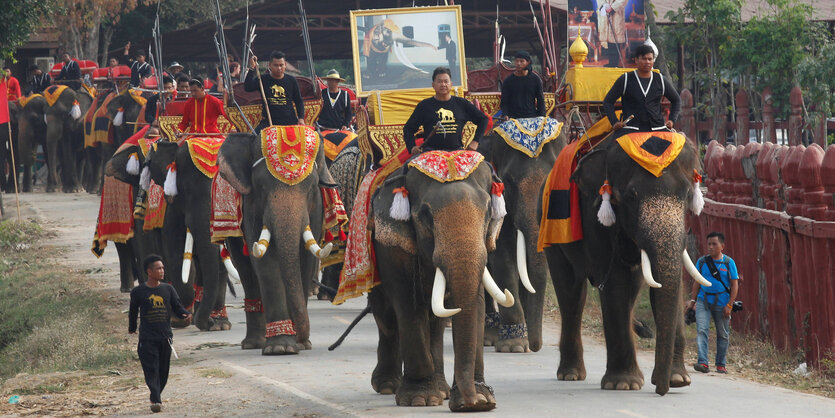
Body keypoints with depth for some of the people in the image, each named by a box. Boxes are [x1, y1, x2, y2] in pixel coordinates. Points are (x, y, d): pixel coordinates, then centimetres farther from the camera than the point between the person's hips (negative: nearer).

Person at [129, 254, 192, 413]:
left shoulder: (168, 289, 7)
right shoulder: (138, 292, 0)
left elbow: (177, 307, 6)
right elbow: (133, 312, 12)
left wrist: (186, 315, -13)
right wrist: (132, 329, 17)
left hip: (165, 336, 3)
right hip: (147, 338, -3)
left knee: (163, 370, 8)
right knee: (151, 370, -11)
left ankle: (158, 393, 29)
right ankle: (155, 400, -15)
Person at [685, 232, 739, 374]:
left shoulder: (728, 262, 0)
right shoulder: (702, 262, 5)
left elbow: (734, 285, 0)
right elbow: (697, 282, 13)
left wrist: (729, 305, -7)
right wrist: (693, 300, 7)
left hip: (722, 302, -1)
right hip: (703, 301, 1)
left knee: (722, 334, 7)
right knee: (702, 330, -15)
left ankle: (721, 364, 20)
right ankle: (703, 362, -22)